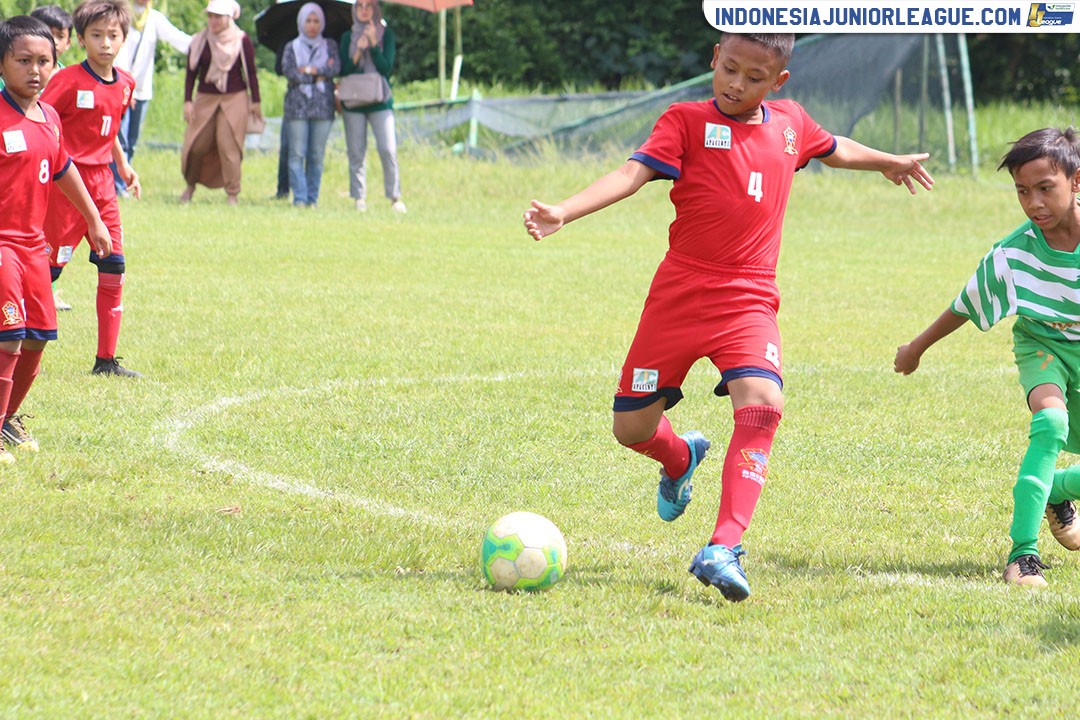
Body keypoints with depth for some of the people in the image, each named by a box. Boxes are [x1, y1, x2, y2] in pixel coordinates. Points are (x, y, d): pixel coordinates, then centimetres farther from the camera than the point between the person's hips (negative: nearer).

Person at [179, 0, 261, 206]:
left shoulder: (242, 41, -2)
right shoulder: (199, 41, 2)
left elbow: (251, 73, 5)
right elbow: (191, 73, 6)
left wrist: (255, 102, 5)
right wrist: (187, 101, 0)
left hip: (235, 99, -2)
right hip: (205, 98, 2)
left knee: (228, 146, -8)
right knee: (195, 145, -2)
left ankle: (233, 195, -1)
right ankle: (191, 185, 21)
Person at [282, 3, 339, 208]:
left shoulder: (329, 46, 14)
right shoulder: (292, 47, 11)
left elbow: (336, 67, -3)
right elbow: (288, 71, -6)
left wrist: (310, 70, -8)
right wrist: (319, 75, -6)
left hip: (322, 106, 1)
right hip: (297, 106, -1)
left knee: (317, 155, 0)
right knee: (297, 154, -8)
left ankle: (312, 198, 4)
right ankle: (299, 197, -8)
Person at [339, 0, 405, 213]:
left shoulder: (387, 34, 5)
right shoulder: (348, 37, 9)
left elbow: (386, 68, -5)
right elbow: (344, 70, 2)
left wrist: (373, 44, -15)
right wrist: (358, 50, -13)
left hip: (380, 100, -2)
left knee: (388, 150, -12)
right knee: (356, 153, -1)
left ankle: (395, 196, -6)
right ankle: (359, 198, 4)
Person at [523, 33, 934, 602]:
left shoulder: (790, 123, 11)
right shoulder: (686, 121, -1)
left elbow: (834, 150, 34)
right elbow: (633, 172, -15)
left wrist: (891, 163, 51)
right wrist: (564, 212, -32)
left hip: (748, 302, 1)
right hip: (679, 294, -1)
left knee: (762, 405, -25)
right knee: (631, 427, 3)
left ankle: (723, 549, -27)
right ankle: (681, 459, 41)